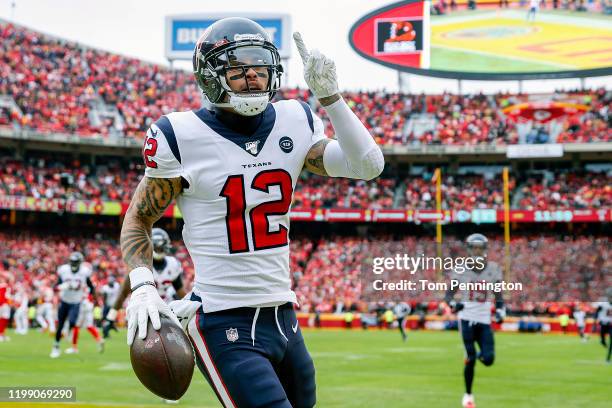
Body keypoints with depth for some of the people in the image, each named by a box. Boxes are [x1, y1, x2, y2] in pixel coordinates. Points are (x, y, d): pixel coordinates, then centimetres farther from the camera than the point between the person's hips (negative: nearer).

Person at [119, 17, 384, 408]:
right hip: (225, 326, -6)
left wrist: (329, 95, -8)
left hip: (284, 317, 6)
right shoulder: (184, 136, -7)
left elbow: (368, 165, -2)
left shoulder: (294, 124, 5)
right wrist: (143, 287, -13)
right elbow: (139, 218, 2)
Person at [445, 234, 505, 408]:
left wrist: (500, 310, -5)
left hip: (484, 320, 2)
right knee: (471, 358, -8)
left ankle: (480, 354, 30)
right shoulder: (461, 269, -2)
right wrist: (453, 304, -20)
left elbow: (498, 295, 13)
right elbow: (449, 294, 2)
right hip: (467, 318, -2)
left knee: (488, 360, -8)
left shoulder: (493, 269, 4)